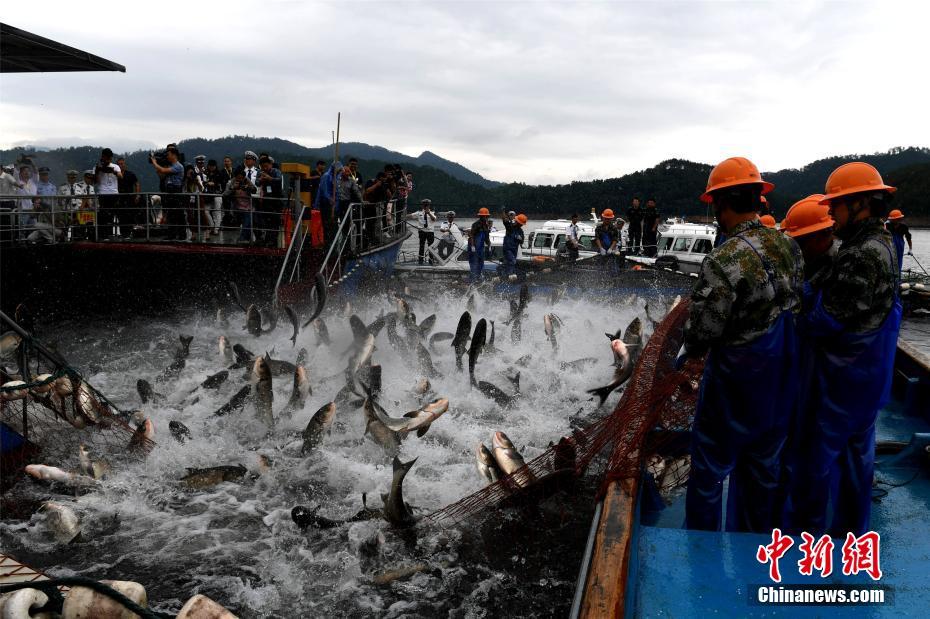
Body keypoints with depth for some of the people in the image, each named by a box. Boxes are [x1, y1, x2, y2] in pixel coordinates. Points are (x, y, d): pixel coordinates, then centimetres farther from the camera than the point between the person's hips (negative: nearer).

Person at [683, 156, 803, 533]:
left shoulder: (724, 261, -28)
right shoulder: (789, 247, -4)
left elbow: (703, 326, -23)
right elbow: (796, 303, 5)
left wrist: (694, 352, -1)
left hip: (735, 380, -7)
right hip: (782, 378, 7)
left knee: (710, 467, 12)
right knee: (764, 466, 23)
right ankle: (756, 536, 42)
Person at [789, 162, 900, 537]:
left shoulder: (862, 255, -25)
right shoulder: (882, 245, 7)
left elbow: (830, 318, -24)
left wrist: (796, 328, -7)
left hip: (843, 376, -10)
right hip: (869, 375, 10)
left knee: (818, 449, 3)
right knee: (857, 448, 19)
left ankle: (806, 526, 16)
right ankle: (852, 526, 33)